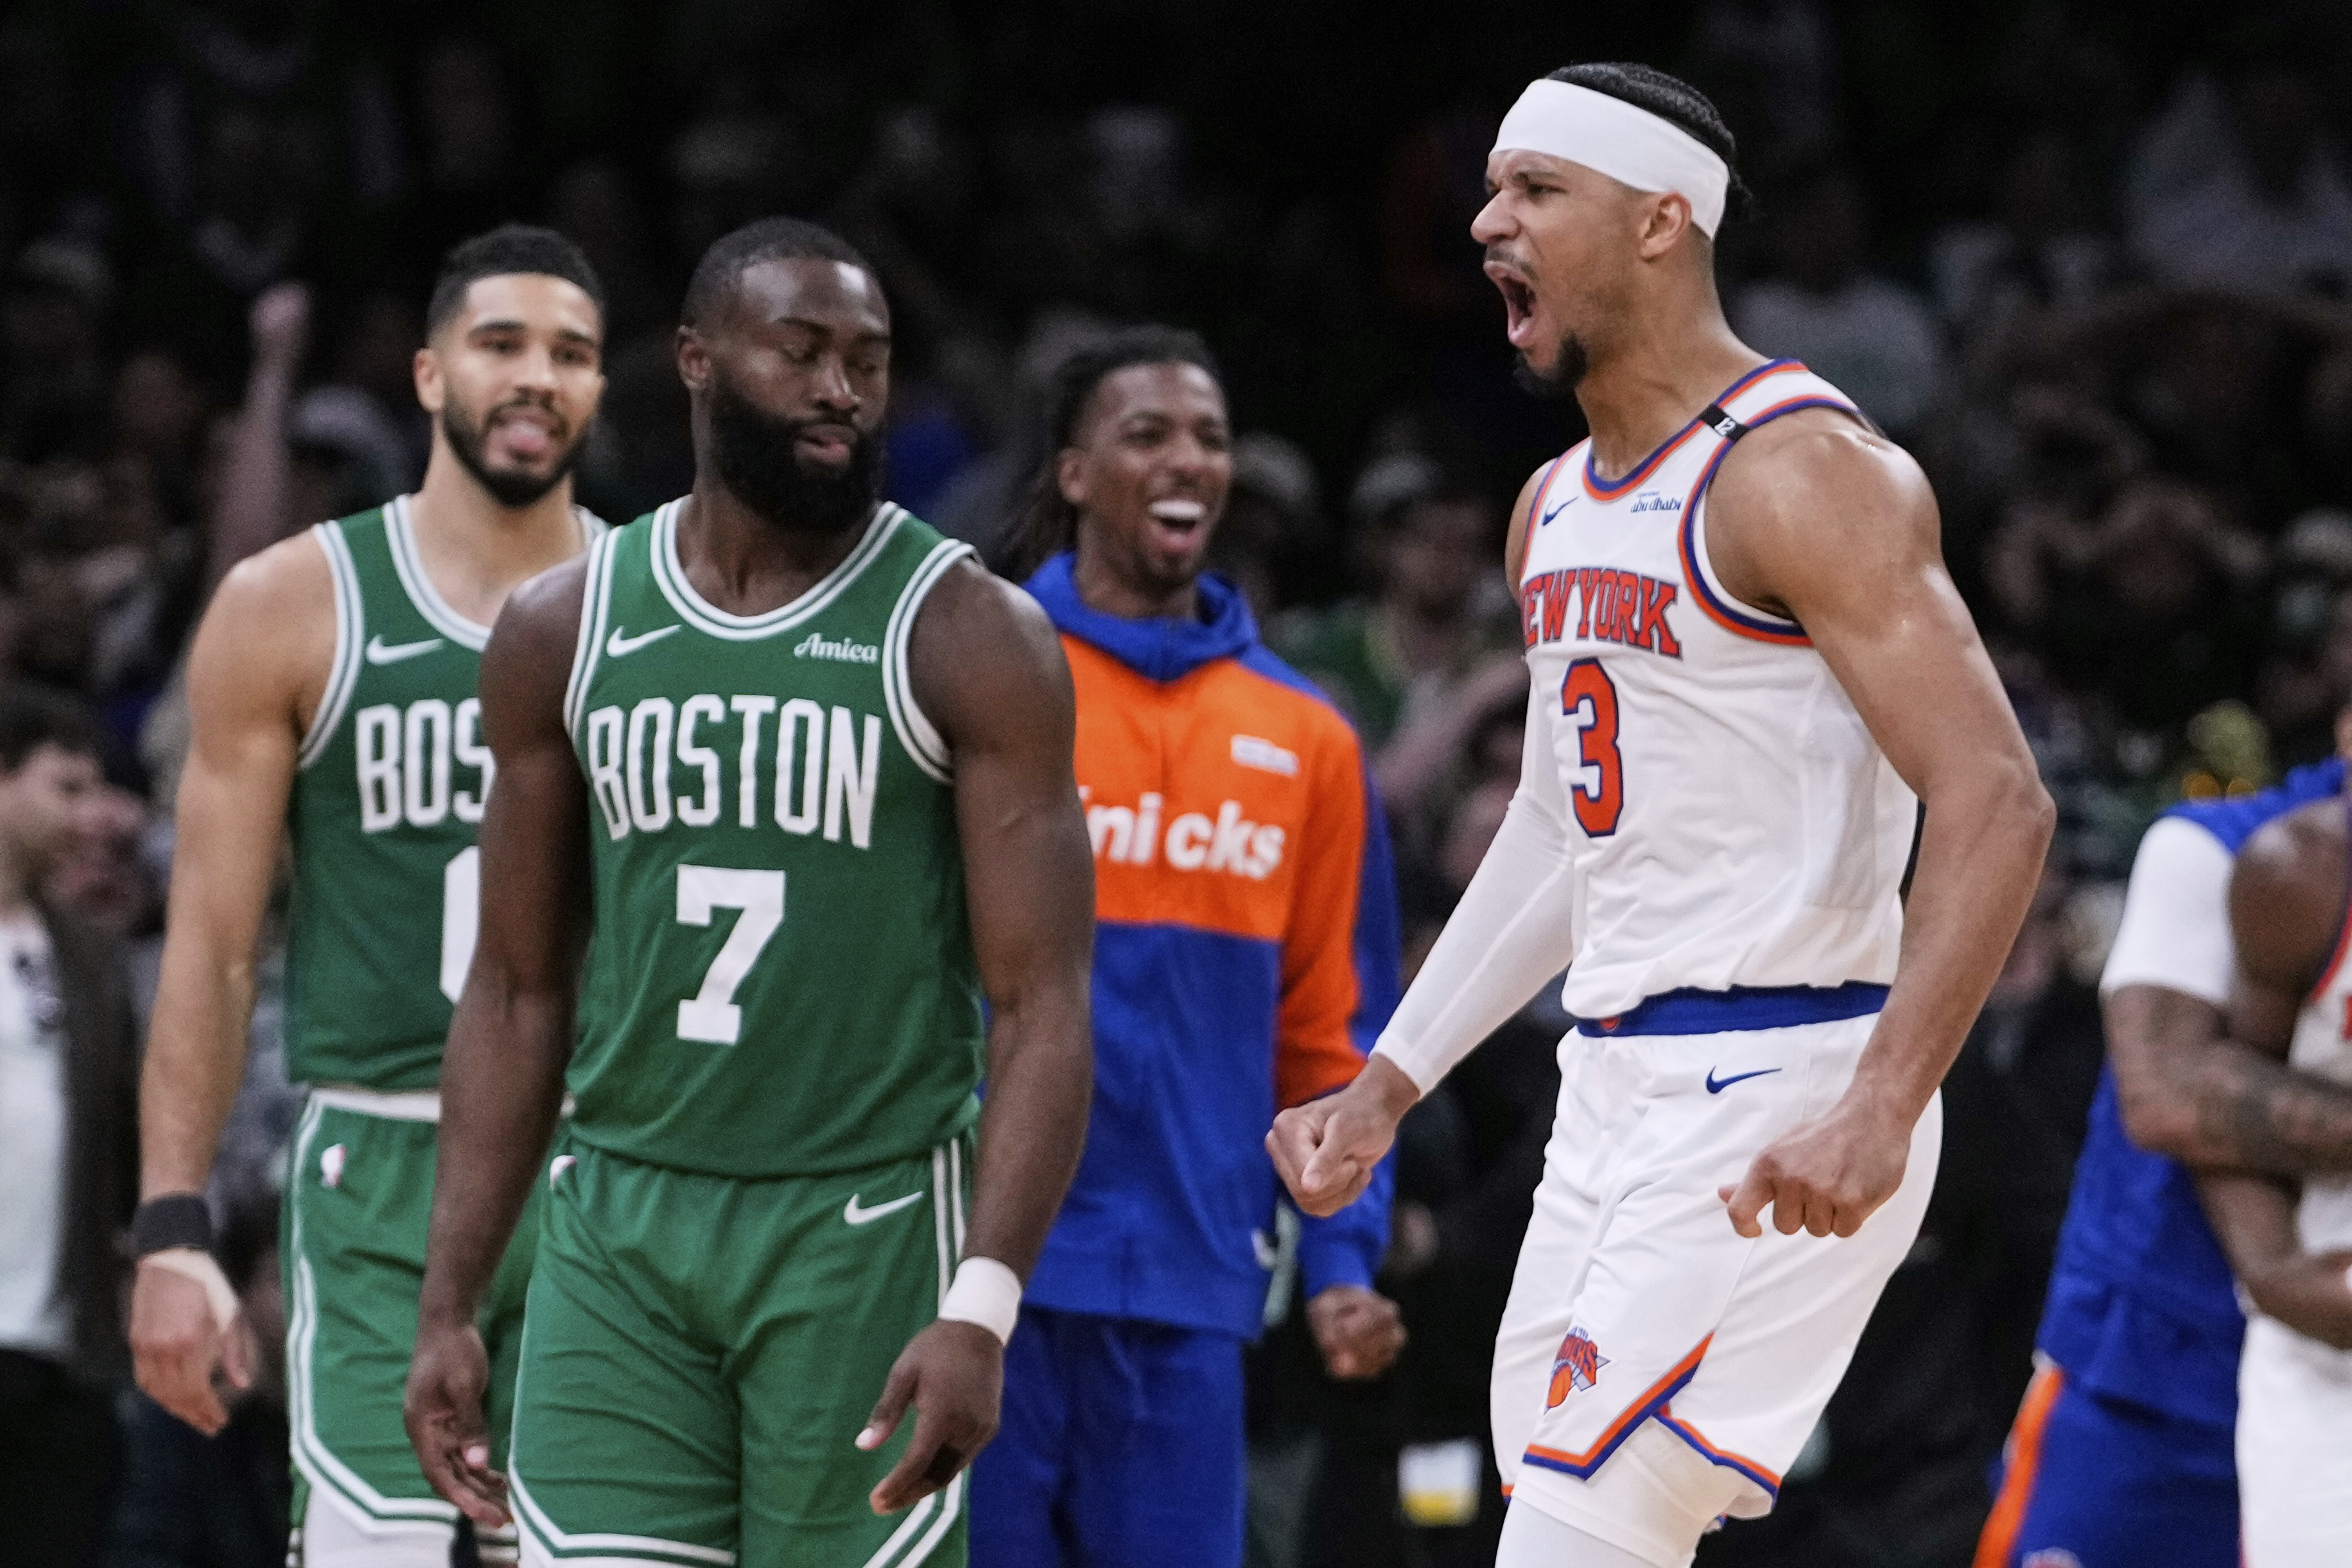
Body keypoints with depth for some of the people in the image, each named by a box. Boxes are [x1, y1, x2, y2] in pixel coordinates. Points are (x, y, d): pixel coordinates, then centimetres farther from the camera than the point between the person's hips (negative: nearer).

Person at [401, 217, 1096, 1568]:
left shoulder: (970, 637, -3)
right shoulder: (563, 634, 8)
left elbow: (1041, 1004, -8)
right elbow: (520, 992, 13)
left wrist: (983, 1309, -21)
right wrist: (450, 1306, 6)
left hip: (864, 1234, -3)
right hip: (618, 1230, 3)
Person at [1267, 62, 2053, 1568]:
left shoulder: (1804, 472, -14)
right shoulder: (1556, 508, 15)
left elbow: (1996, 808, -20)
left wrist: (1881, 1110, -30)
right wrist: (1389, 1086, 21)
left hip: (1777, 1102, -9)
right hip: (1615, 1089, 9)